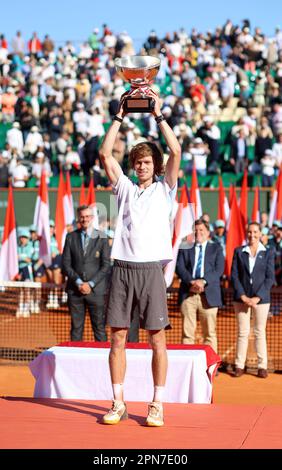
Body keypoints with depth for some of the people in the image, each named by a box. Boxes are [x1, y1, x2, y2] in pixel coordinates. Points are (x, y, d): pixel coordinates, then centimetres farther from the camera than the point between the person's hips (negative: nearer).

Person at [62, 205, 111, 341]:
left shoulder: (101, 238, 2)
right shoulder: (71, 237, 8)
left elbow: (106, 265, -1)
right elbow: (66, 264, 5)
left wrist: (91, 284, -10)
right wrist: (78, 282, -8)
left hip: (95, 289, -2)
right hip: (75, 289, 2)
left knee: (99, 327, -2)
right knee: (76, 327, 4)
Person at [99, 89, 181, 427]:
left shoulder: (164, 190, 11)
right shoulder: (125, 188, 16)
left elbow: (175, 151, -2)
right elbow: (105, 154, 7)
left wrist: (158, 115, 0)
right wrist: (119, 116, 6)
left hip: (151, 269, -2)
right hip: (122, 269, 2)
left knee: (157, 339, -2)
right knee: (118, 338, 2)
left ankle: (157, 404, 4)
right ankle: (118, 403, 9)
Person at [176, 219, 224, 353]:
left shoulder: (216, 248, 14)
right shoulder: (185, 248, 16)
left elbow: (219, 270, 0)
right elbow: (179, 267, 3)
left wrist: (203, 281, -15)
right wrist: (191, 281, -14)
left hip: (208, 295, -1)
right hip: (188, 294, 1)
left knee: (210, 333, -1)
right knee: (187, 332, -2)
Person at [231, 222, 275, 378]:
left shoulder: (268, 252, 2)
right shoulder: (239, 252, 5)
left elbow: (270, 277, -2)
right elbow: (234, 275, 2)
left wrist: (257, 297, -10)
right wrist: (242, 296, -8)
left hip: (261, 298, -1)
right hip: (241, 298, 1)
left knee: (260, 332, 3)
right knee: (242, 332, 2)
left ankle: (262, 366, 8)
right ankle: (239, 366, 6)